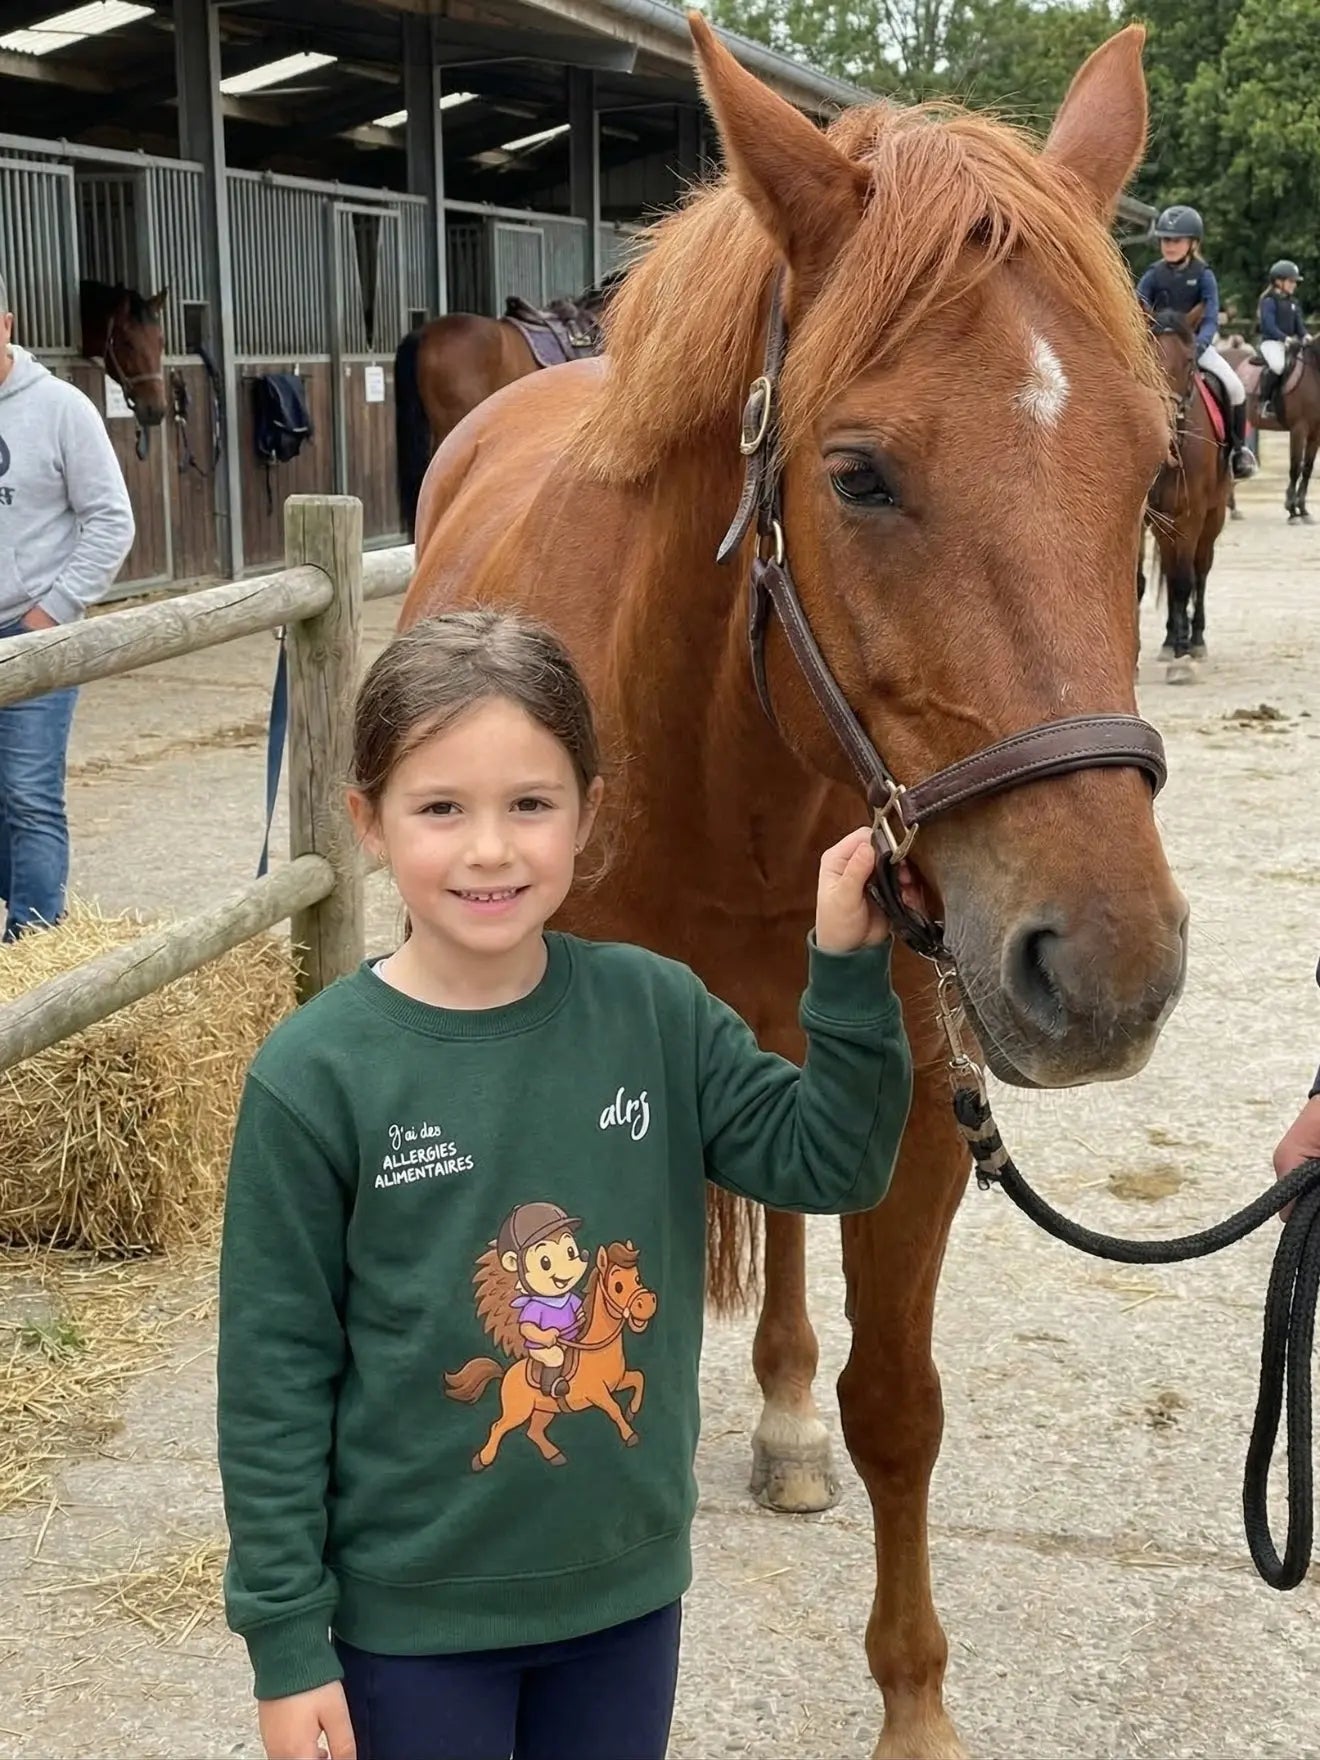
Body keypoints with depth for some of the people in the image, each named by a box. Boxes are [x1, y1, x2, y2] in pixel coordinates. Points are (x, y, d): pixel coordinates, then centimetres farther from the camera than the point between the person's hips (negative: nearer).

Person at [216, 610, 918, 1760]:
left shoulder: (654, 1013, -6)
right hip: (411, 1618, -3)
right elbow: (274, 1378, -11)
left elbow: (831, 1163, -4)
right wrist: (286, 1641, -8)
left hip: (628, 1586, 4)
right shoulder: (316, 1075, -15)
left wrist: (851, 968, -17)